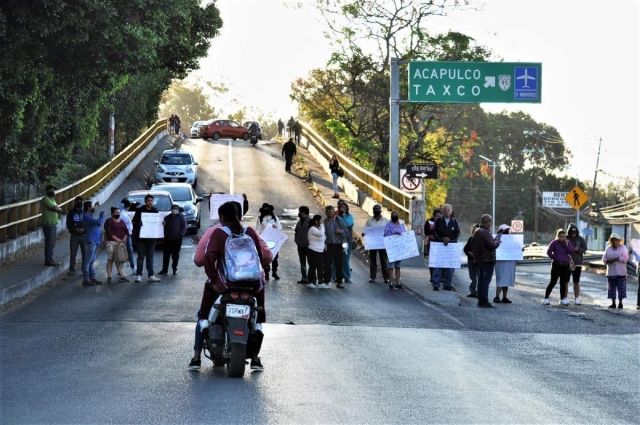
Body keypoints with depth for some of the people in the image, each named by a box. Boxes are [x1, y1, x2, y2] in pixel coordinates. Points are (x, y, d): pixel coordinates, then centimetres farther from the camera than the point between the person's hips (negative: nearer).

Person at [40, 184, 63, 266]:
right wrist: (59, 209, 2)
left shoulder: (51, 199, 19)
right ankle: (48, 261, -4)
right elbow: (56, 209, -17)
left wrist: (57, 209, -10)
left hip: (53, 224, 10)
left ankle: (49, 260, 19)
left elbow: (58, 209, 11)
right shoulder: (45, 199, -12)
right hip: (48, 224, -10)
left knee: (51, 244, 13)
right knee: (49, 243, -7)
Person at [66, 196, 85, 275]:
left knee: (85, 253, 0)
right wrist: (76, 229, -17)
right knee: (73, 253, 0)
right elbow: (68, 224, 1)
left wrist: (84, 229, -17)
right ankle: (72, 269, 7)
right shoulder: (71, 212, 6)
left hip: (84, 235, 0)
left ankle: (85, 269, 7)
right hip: (74, 235, 0)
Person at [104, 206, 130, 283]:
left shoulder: (122, 221, 17)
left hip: (121, 242, 5)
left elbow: (126, 231, 13)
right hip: (111, 242, -5)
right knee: (110, 259, -5)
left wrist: (124, 238, -6)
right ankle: (109, 276, -4)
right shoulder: (109, 221, -1)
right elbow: (108, 232, -12)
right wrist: (116, 239, -19)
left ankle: (121, 276, -1)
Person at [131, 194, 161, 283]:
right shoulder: (139, 210, -1)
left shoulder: (155, 211, 8)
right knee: (141, 257, -1)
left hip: (151, 238, 3)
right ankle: (138, 275, 4)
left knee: (150, 257, 8)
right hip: (141, 238, -3)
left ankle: (151, 275, 11)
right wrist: (139, 223, -23)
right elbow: (134, 221, -3)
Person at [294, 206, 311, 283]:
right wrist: (296, 239, 6)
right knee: (302, 262, 10)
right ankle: (304, 278, 14)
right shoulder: (299, 221, 13)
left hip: (307, 245, -8)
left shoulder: (310, 221, -10)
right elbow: (296, 231, 20)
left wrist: (310, 242, -16)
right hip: (300, 245, 8)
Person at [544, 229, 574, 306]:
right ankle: (546, 298, 0)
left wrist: (565, 244, -11)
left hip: (565, 265, 4)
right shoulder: (554, 242, -4)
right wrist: (555, 258, -9)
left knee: (563, 282, 7)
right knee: (553, 282, -6)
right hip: (556, 265, -4)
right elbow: (549, 252, -7)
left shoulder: (567, 243, 9)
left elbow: (571, 251, -5)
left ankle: (562, 299, 14)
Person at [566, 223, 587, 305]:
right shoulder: (565, 238, -2)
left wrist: (578, 249, -17)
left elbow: (584, 249, 2)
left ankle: (576, 298, 7)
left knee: (576, 282, 1)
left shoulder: (581, 239, 3)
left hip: (577, 263, 1)